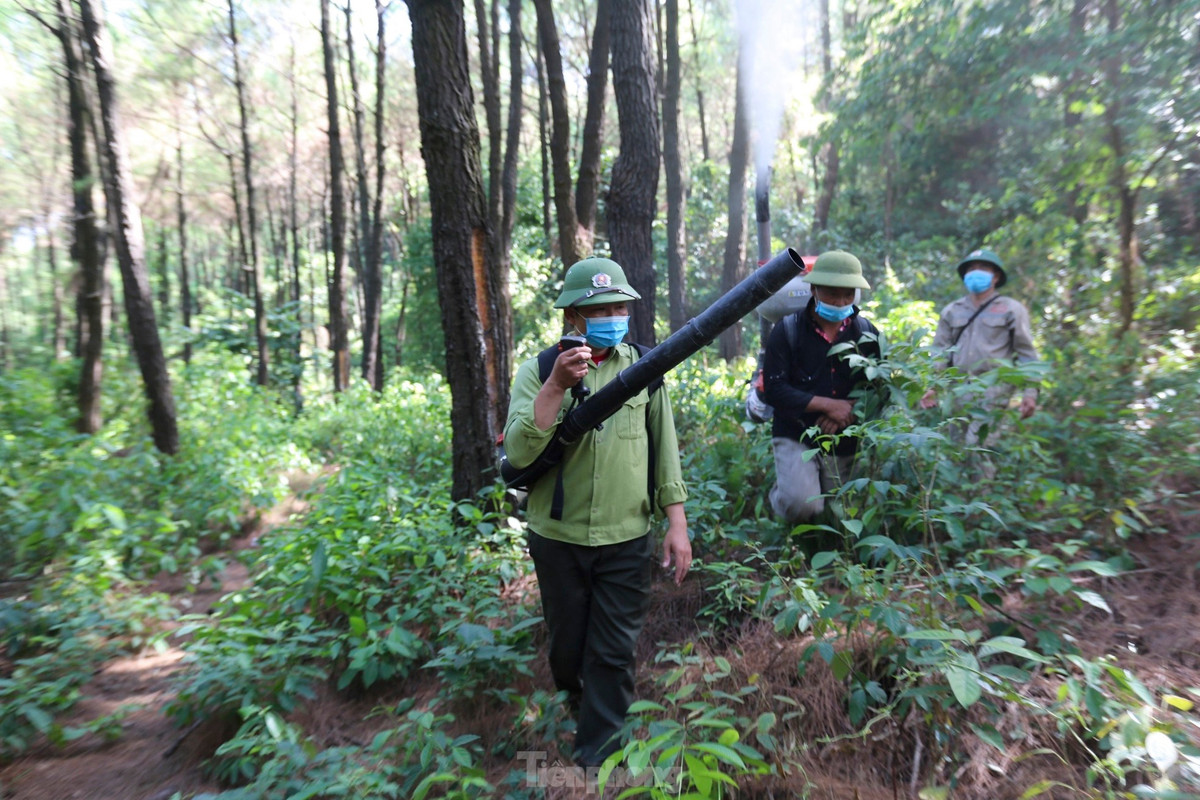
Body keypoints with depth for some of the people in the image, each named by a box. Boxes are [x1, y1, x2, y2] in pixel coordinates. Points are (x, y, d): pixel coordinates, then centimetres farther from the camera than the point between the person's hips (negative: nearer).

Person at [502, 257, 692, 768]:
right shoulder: (538, 370, -5)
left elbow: (664, 449, 5)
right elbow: (518, 453, -17)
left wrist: (677, 524, 1)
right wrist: (557, 386, -27)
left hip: (628, 540, 0)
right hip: (559, 538, 0)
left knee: (614, 656, 5)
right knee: (567, 649, 18)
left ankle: (598, 761, 21)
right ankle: (576, 708, 49)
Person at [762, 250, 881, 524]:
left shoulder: (867, 334, 4)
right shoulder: (787, 330, -7)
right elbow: (775, 389, -13)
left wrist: (850, 411, -14)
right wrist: (829, 404, -18)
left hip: (845, 446, 4)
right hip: (796, 438, -4)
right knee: (802, 506, -25)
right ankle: (780, 492, 10)